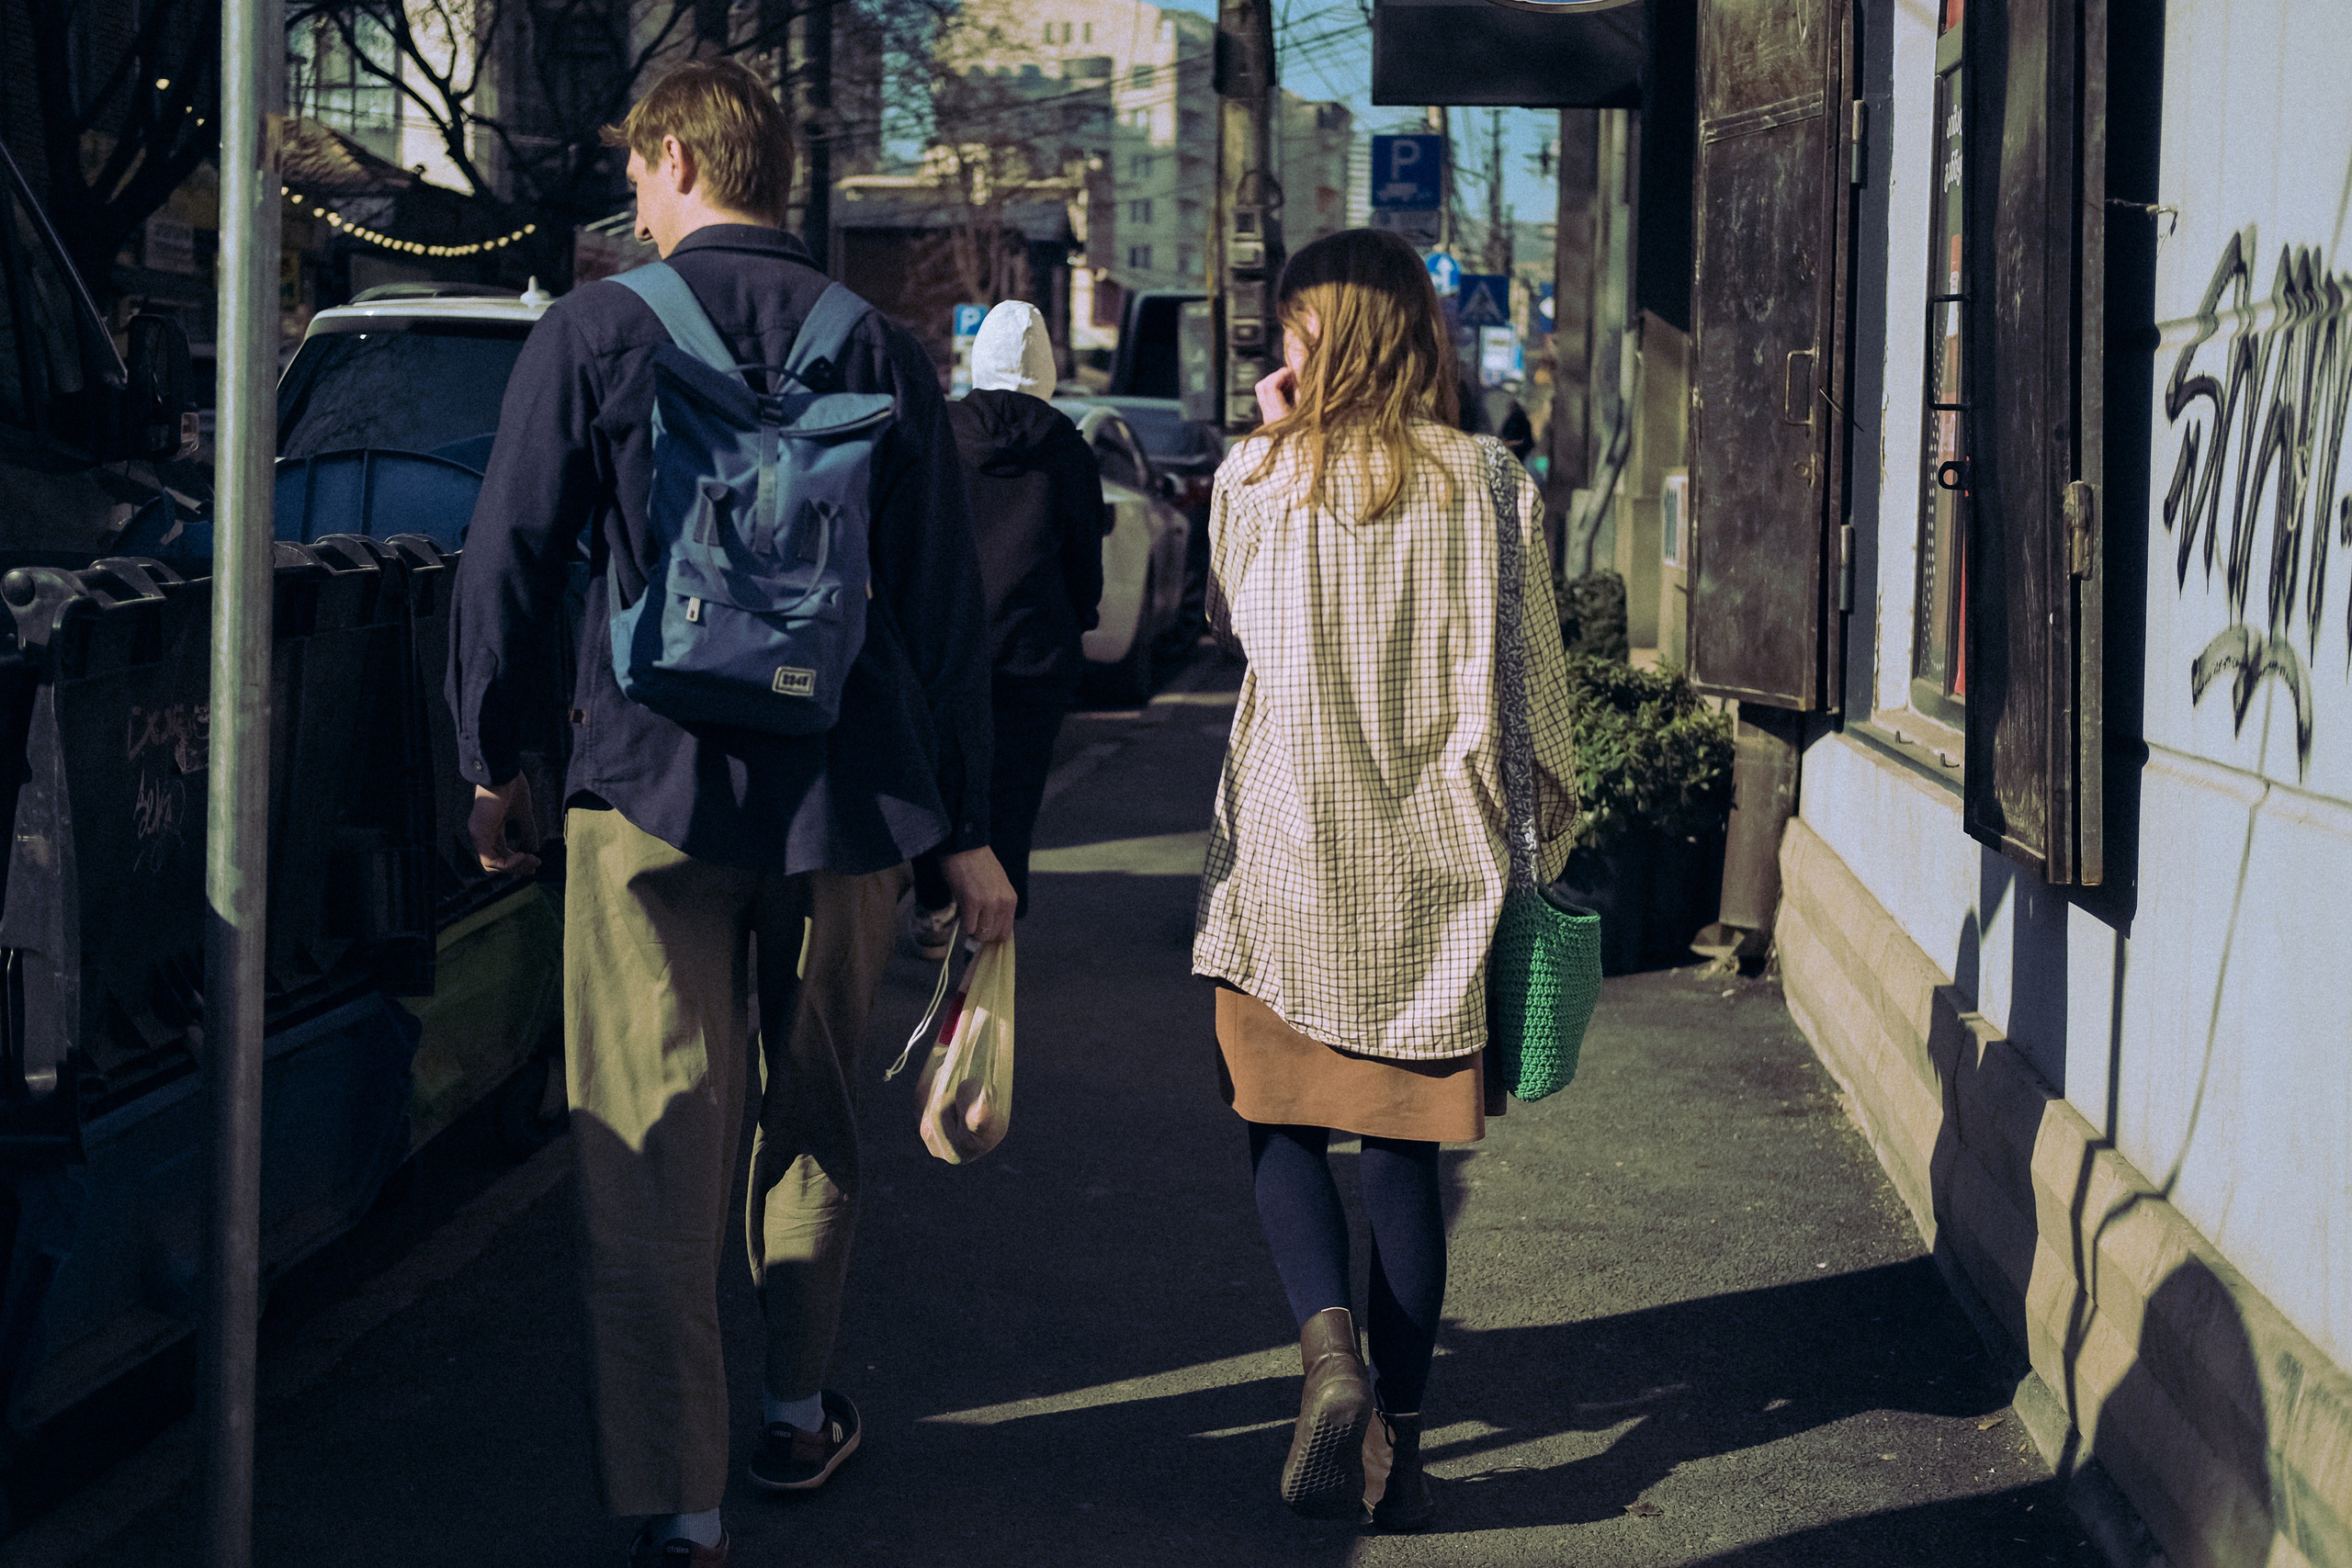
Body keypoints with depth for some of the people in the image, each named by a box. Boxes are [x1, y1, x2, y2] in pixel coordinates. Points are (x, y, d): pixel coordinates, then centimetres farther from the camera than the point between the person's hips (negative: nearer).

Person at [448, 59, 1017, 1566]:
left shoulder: (594, 331, -3)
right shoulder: (884, 351, 3)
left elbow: (508, 563, -3)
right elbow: (949, 605, 3)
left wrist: (492, 762, 10)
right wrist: (968, 828, 8)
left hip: (649, 792, -3)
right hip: (844, 800, 3)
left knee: (655, 1145, -1)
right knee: (814, 1116, 20)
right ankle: (797, 1411, 34)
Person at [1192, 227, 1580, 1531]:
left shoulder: (1257, 477, -3)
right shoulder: (1488, 485, -3)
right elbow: (1533, 688, 0)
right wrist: (1544, 838, 12)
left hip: (1286, 862, -1)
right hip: (1435, 875, 1)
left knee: (1285, 1125, 12)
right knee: (1405, 1146, 10)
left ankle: (1330, 1347, -13)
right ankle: (1400, 1434, 12)